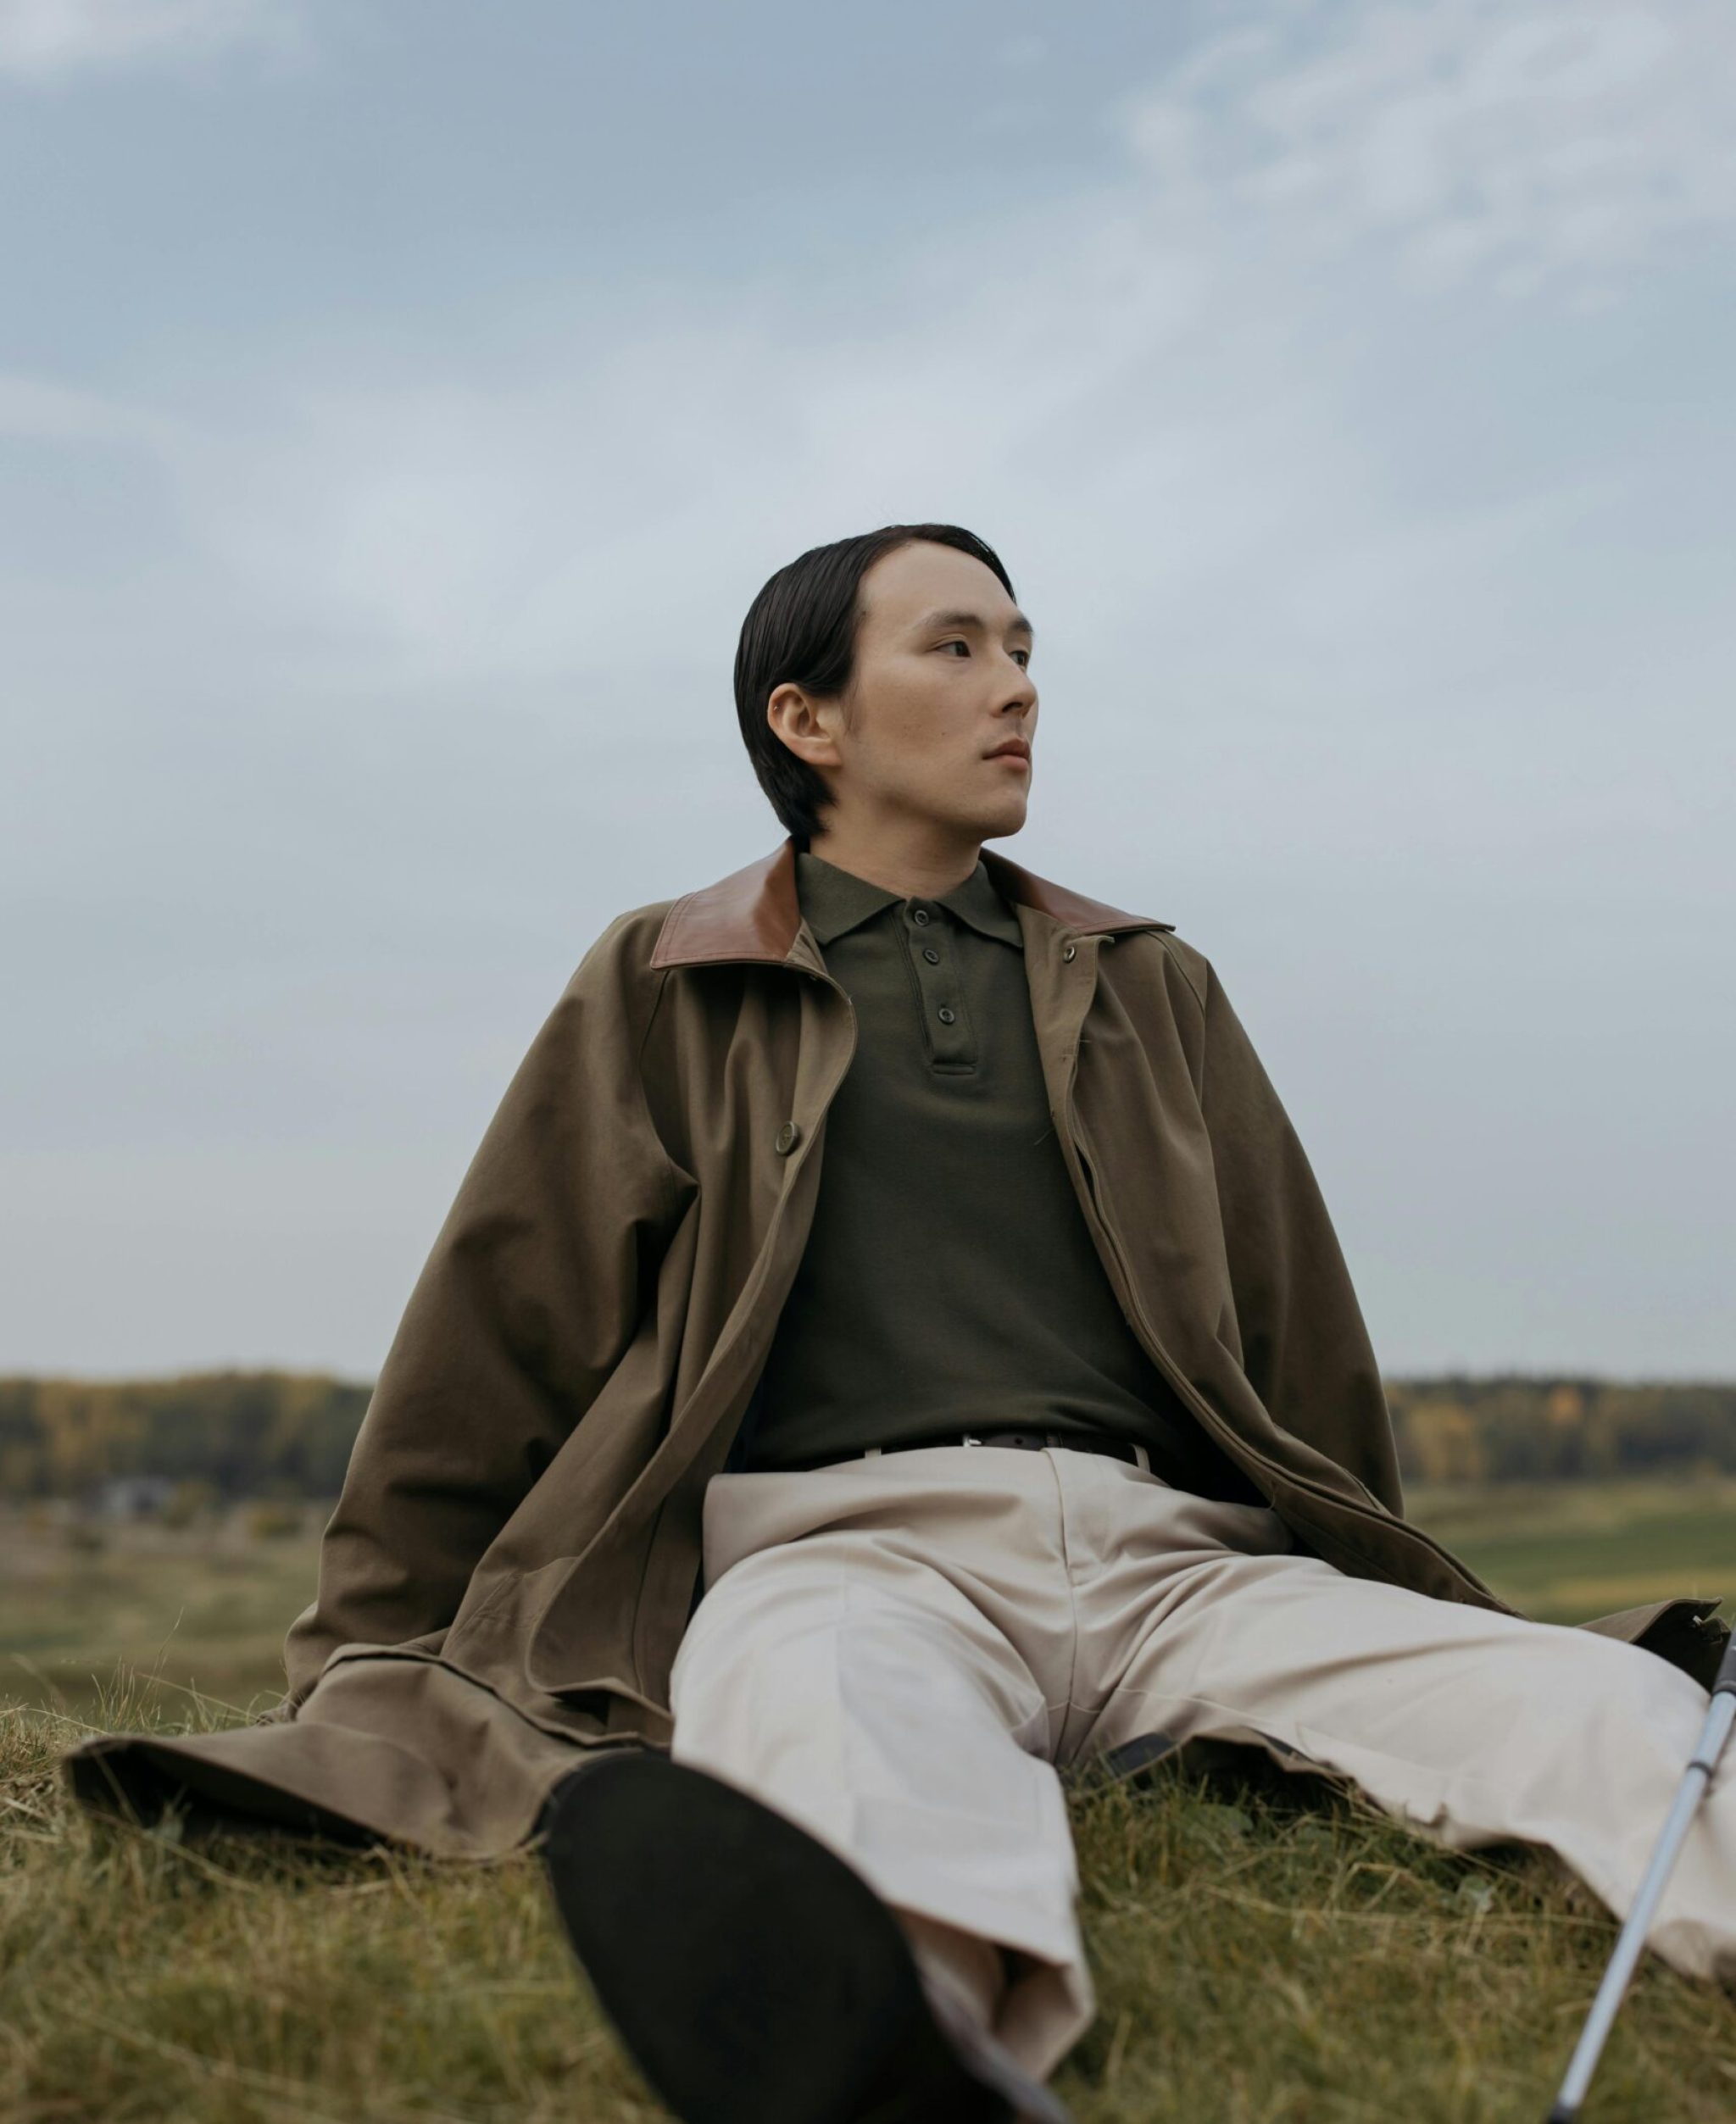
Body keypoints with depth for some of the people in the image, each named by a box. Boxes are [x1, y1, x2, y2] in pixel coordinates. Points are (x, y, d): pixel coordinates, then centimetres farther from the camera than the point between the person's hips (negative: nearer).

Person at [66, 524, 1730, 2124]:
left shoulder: (1150, 988, 25)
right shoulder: (663, 992, 18)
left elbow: (1295, 1331, 28)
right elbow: (497, 1328, 16)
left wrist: (1366, 1605, 28)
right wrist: (368, 1671, 13)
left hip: (1161, 1545, 4)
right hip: (844, 1534, -3)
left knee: (1560, 1695, -27)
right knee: (822, 1700, -41)